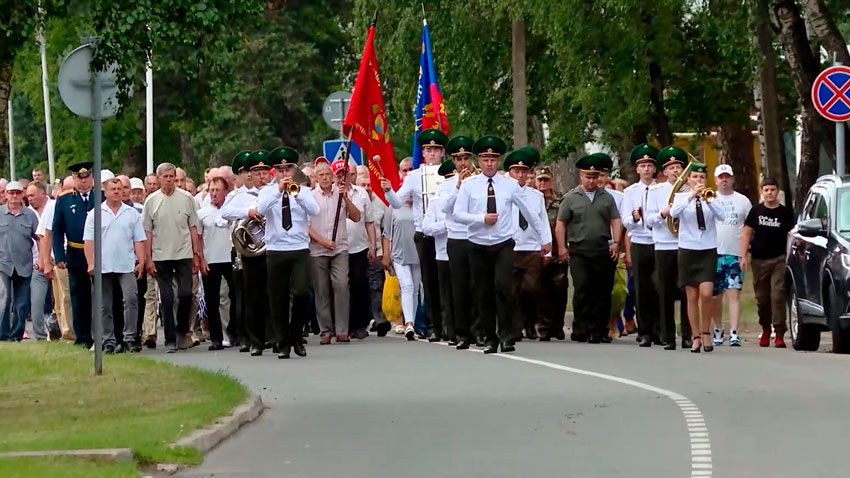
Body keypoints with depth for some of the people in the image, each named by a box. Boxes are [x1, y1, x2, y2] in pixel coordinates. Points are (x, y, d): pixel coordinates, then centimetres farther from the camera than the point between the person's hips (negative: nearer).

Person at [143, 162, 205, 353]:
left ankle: (181, 330, 14)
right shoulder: (151, 201, 2)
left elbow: (193, 228, 5)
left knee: (186, 294, -8)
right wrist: (148, 258, -1)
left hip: (183, 254, 0)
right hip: (161, 256, 0)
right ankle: (170, 340, 7)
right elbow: (147, 232, 3)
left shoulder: (186, 198, 2)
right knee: (167, 299, 2)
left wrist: (197, 255, 2)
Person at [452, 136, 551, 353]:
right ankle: (490, 339, 15)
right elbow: (458, 214, -3)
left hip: (503, 245, -1)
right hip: (479, 246, 1)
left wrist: (545, 237, 13)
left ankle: (506, 336, -10)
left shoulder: (510, 185, 4)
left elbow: (529, 212, 10)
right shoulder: (469, 185, 2)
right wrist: (481, 218, -17)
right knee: (484, 293, 5)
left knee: (503, 287, -17)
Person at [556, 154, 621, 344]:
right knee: (582, 291, -7)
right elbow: (560, 224, 4)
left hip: (603, 251, 2)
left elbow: (615, 221, 9)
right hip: (579, 252, -2)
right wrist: (562, 247, -2)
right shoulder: (570, 198, 5)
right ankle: (581, 330, -3)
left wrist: (616, 242, -3)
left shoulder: (607, 198, 11)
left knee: (603, 292, 3)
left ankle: (598, 330, 9)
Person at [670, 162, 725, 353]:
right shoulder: (681, 197, 4)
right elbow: (673, 212, -16)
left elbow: (720, 215, -12)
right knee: (692, 296, 2)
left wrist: (707, 200, -27)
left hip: (708, 251, 0)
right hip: (688, 250, 0)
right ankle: (696, 337, 10)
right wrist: (691, 196, -24)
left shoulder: (710, 197, 5)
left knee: (706, 294, -13)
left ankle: (706, 333, 3)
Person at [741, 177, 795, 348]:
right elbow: (746, 233, 7)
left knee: (778, 296, -11)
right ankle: (765, 330, 25)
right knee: (762, 297, 8)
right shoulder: (756, 211, 7)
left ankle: (779, 334, -12)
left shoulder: (785, 212, 4)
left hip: (779, 259, -2)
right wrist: (743, 257, -2)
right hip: (759, 260, 2)